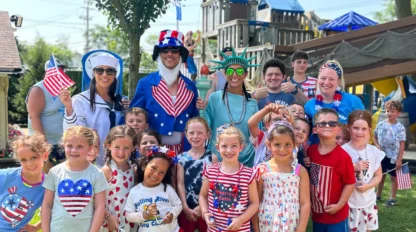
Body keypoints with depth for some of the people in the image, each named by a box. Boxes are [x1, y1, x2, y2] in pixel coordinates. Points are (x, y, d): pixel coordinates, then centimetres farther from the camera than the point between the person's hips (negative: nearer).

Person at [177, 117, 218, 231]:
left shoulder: (212, 158, -3)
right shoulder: (181, 158, 1)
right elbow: (180, 184, -2)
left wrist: (201, 207, -10)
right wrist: (185, 207, -9)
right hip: (186, 209, 2)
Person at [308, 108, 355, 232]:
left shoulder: (343, 156, -18)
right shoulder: (310, 151, -3)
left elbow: (350, 183, -13)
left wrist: (339, 205, -15)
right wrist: (309, 201, 5)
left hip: (336, 214, -5)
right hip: (316, 212, 5)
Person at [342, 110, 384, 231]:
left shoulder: (374, 151, -2)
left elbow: (378, 175, 4)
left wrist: (367, 186, -13)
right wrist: (353, 167, -22)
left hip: (368, 202, 4)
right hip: (348, 202, -4)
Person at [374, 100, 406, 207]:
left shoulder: (400, 128, -11)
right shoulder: (380, 124, -3)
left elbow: (402, 145, -10)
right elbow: (375, 137, 10)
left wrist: (399, 159, -12)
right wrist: (378, 147, -9)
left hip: (393, 157, -3)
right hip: (381, 155, 3)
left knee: (394, 177, 7)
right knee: (381, 176, 15)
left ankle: (392, 198, 17)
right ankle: (378, 195, 28)